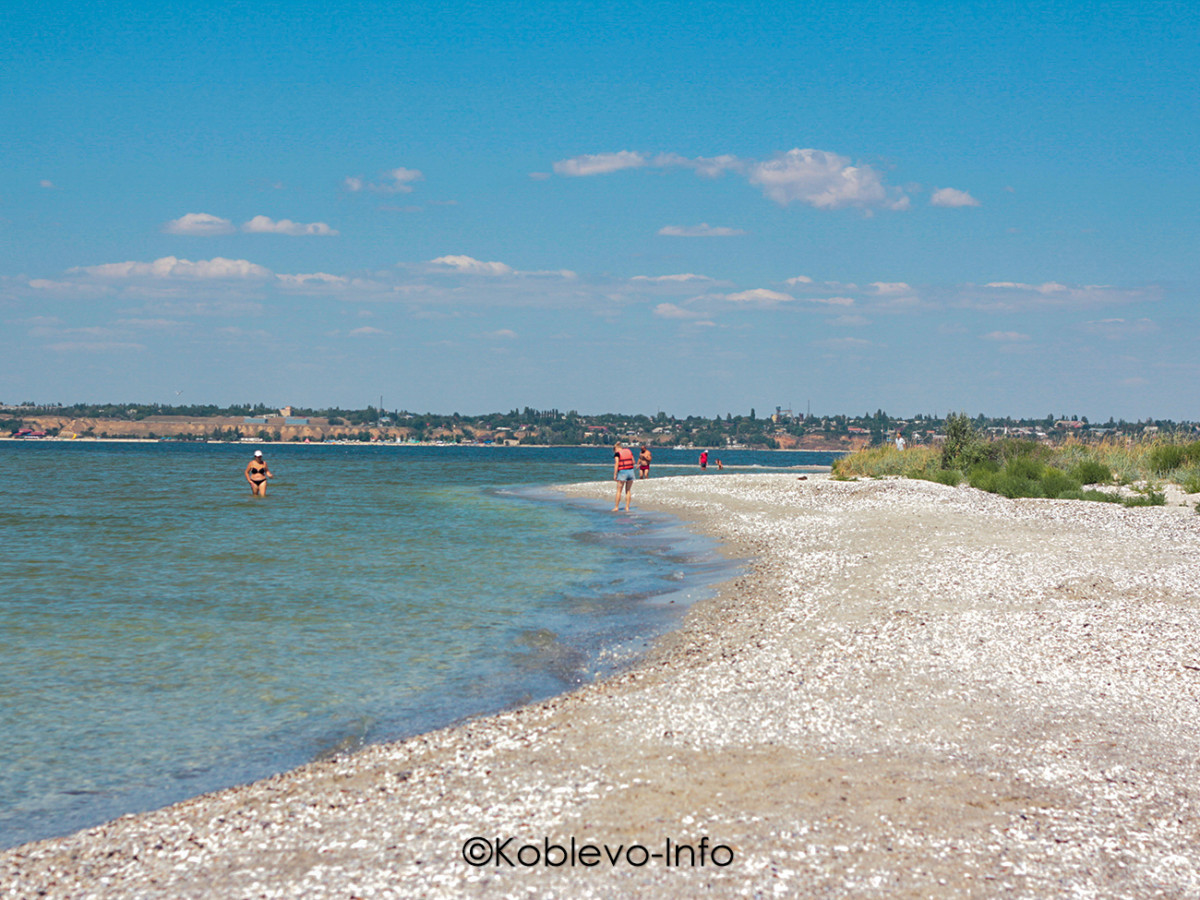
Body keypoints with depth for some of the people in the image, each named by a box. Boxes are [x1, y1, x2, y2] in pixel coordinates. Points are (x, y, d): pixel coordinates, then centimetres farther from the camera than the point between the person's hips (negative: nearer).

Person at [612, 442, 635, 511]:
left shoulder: (617, 453, -6)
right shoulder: (629, 451, 10)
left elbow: (616, 464, -14)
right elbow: (633, 462, 13)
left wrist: (615, 475, -11)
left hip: (622, 472, -5)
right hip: (631, 471, 5)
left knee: (619, 491, 6)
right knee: (628, 491, 13)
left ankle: (616, 507, 7)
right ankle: (627, 507, 11)